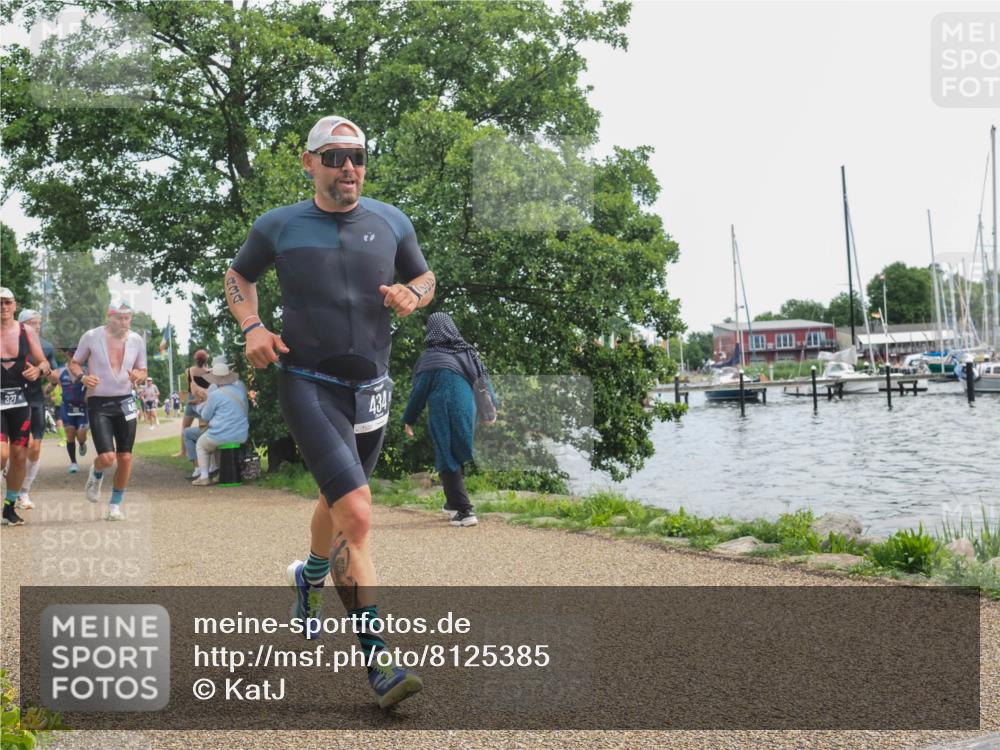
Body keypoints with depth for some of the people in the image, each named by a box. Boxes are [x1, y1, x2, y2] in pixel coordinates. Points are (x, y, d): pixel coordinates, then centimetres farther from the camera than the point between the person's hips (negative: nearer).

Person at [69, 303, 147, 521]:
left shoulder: (137, 340, 3)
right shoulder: (91, 337, -6)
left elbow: (142, 370, 14)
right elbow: (74, 363, 5)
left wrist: (138, 375, -10)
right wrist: (83, 376, -16)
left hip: (125, 402, 3)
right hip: (98, 403, -3)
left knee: (125, 458, 2)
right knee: (107, 457, -14)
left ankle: (115, 505, 21)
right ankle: (96, 474, 24)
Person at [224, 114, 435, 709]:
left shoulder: (391, 222, 4)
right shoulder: (278, 227, -2)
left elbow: (424, 277, 16)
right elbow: (239, 275, 15)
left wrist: (411, 296, -8)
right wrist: (252, 327, -4)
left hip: (371, 388, 5)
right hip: (309, 387, -4)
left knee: (338, 499, 23)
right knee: (357, 514, -20)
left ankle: (311, 577, 56)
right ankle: (378, 660, -13)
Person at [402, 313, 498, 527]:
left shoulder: (430, 358, -8)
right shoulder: (468, 352, 6)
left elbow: (419, 391, -5)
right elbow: (484, 379, 10)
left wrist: (409, 420, 5)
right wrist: (492, 407, 21)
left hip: (442, 415, -5)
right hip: (466, 412, 5)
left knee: (447, 460, 1)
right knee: (458, 455, 19)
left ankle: (464, 510, -7)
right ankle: (454, 502, 30)